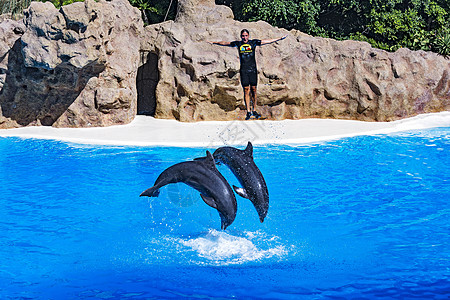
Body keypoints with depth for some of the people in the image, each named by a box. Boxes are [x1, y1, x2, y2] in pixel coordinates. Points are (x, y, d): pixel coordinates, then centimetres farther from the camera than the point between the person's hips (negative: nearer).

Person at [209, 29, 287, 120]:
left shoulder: (253, 43, 5)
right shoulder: (238, 44, 8)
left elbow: (266, 41, 6)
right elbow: (225, 43, 20)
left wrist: (279, 39, 4)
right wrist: (214, 42, 28)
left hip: (253, 70, 0)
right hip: (243, 70, 0)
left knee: (253, 90, 0)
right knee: (246, 90, -2)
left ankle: (254, 110, 8)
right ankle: (248, 112, 0)